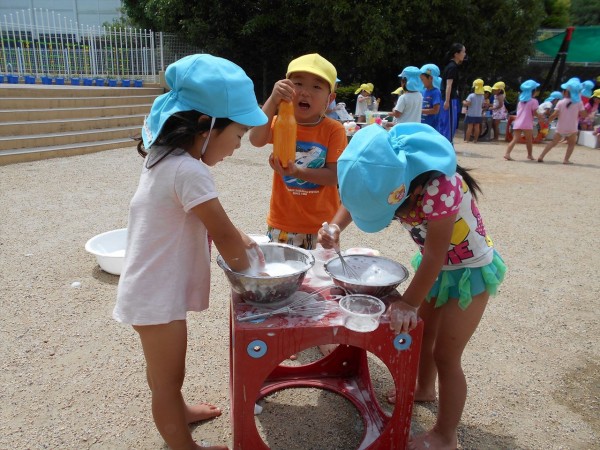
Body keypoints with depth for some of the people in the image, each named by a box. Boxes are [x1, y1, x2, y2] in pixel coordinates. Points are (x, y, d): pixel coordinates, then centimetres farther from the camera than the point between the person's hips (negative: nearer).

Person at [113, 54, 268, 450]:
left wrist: (237, 237, 4)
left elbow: (209, 218, 14)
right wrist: (247, 271, -6)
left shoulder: (166, 157, 3)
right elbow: (223, 236, -22)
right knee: (169, 376, 11)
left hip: (152, 288, 10)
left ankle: (175, 412, 53)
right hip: (158, 295, -10)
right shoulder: (189, 171, -28)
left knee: (164, 369, 29)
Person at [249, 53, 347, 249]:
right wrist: (273, 101, -36)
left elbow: (334, 176, -13)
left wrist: (297, 172, -27)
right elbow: (256, 140, -25)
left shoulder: (334, 130, -8)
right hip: (283, 221, 2)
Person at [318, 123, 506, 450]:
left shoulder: (439, 189, -38)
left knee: (445, 356, -1)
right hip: (435, 263, 8)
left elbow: (435, 257, -31)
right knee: (420, 333, 21)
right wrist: (335, 227, -17)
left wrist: (408, 303, -21)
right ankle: (425, 389, 49)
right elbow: (355, 197, 2)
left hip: (469, 271, -7)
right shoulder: (390, 178, -16)